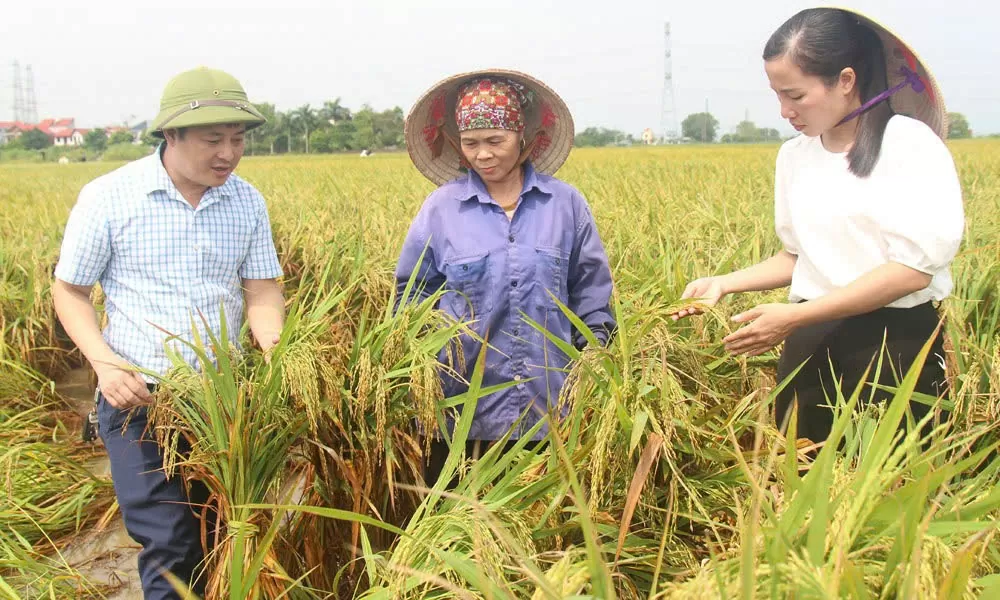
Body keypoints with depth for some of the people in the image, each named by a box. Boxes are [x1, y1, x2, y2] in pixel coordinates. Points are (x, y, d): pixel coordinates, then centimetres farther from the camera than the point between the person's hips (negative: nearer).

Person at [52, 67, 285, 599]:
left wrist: (274, 351, -18)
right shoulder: (107, 197, -9)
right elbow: (69, 290, -2)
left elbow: (262, 290, 3)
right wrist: (104, 363, -18)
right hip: (138, 396, -3)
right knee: (168, 545, -7)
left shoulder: (248, 202, 0)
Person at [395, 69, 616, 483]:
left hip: (551, 406, 1)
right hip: (462, 406, 0)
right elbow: (411, 293, 8)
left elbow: (591, 290, 9)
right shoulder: (439, 208, 1)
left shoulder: (566, 204, 3)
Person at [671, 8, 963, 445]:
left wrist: (794, 316, -20)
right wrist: (725, 283, 1)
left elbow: (914, 267, -16)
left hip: (895, 344, -5)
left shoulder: (910, 142, -9)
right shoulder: (793, 156, 8)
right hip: (809, 343, 5)